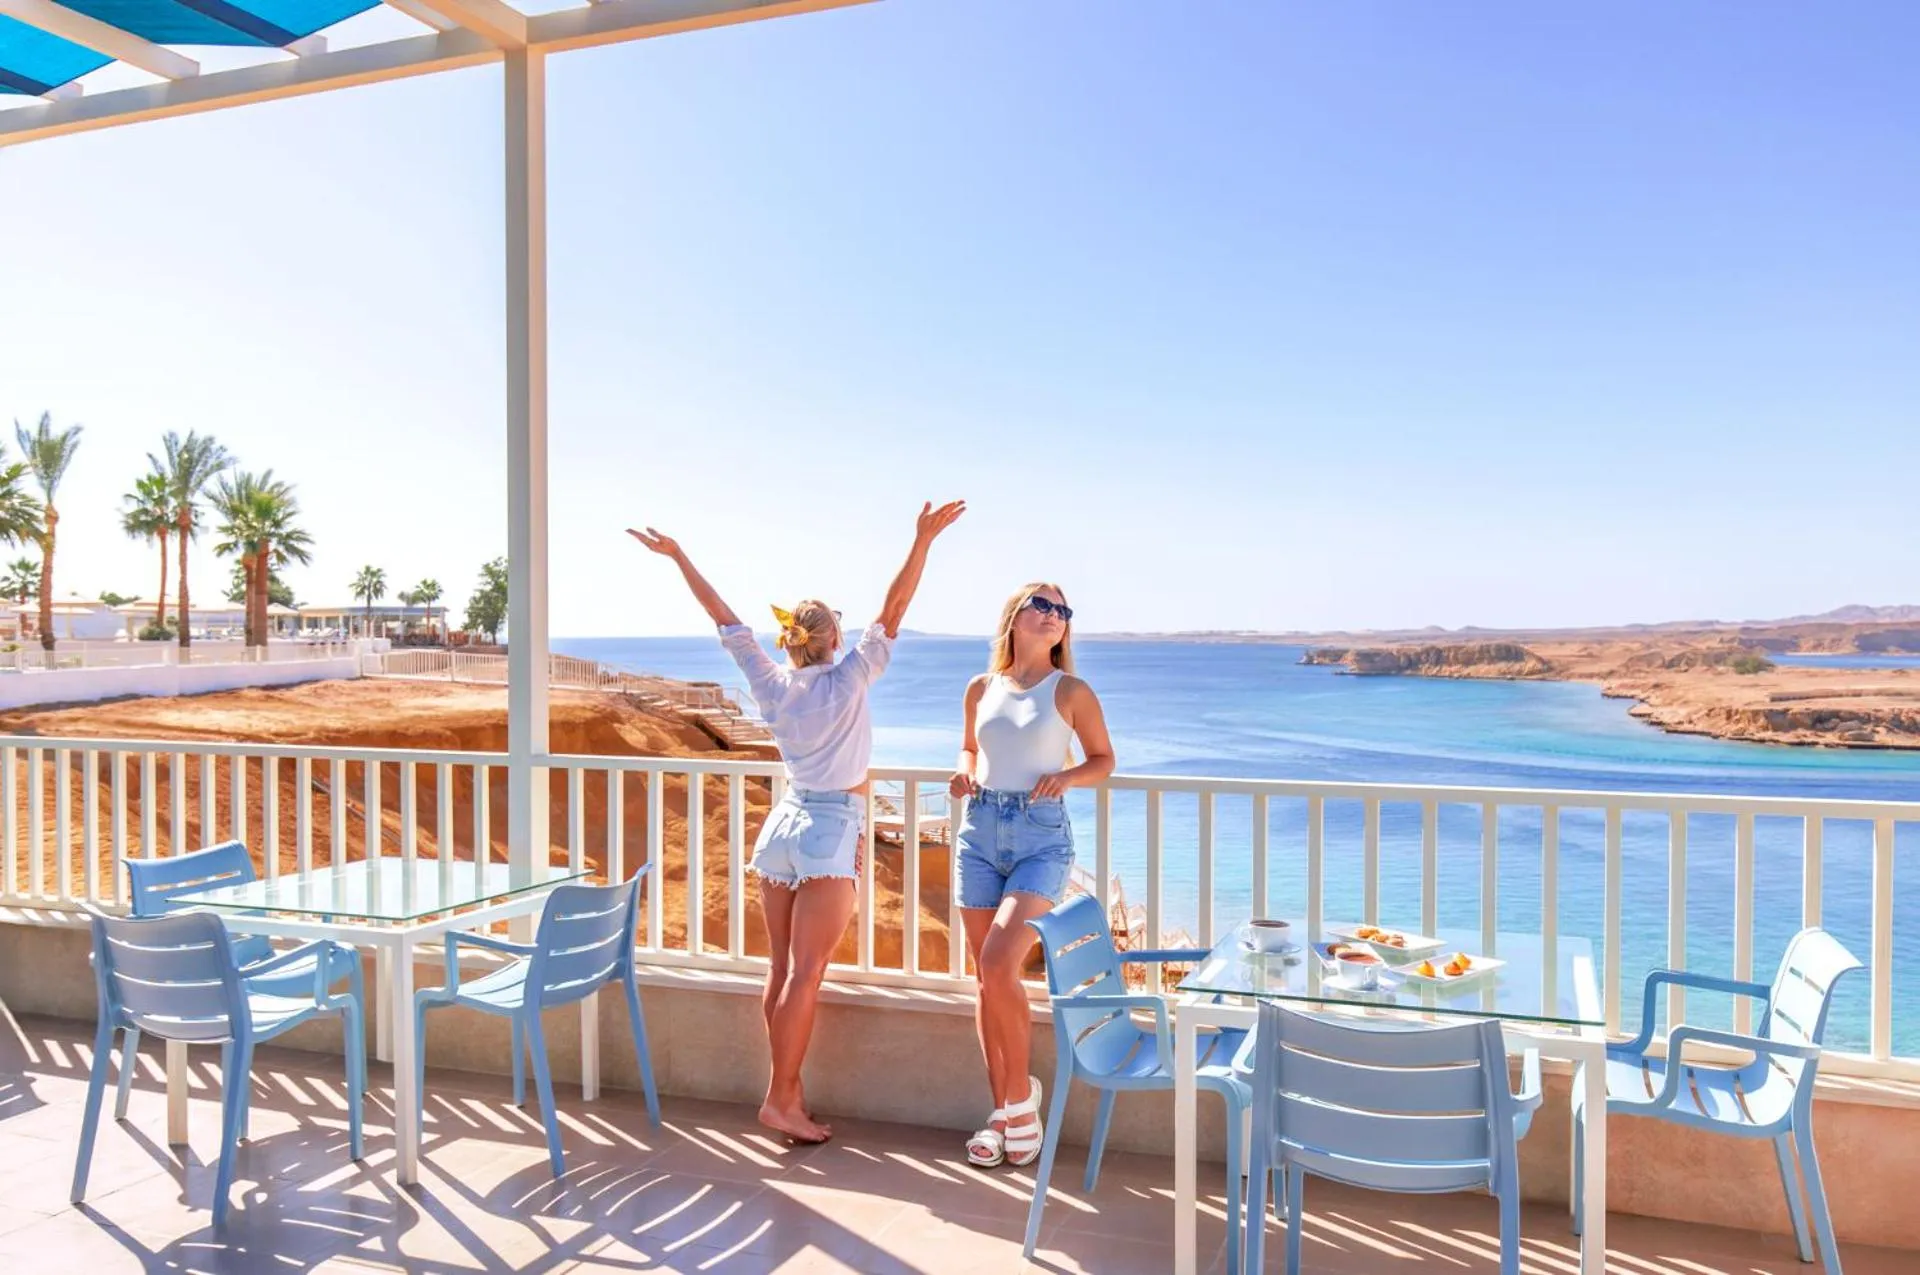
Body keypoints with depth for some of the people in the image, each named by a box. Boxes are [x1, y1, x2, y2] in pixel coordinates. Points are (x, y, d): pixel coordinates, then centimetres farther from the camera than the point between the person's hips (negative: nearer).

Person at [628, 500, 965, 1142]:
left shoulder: (771, 684, 4)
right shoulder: (847, 680, -8)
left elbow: (726, 619, 8)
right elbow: (892, 612, -13)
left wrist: (679, 557, 13)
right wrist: (923, 540, -15)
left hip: (783, 824, 6)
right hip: (832, 831, -6)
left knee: (781, 969, 7)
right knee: (806, 974, -3)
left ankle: (791, 1093, 14)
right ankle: (780, 1099, -1)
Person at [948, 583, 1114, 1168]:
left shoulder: (1071, 691, 0)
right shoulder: (982, 688, 9)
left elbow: (1103, 759, 8)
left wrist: (1066, 776, -12)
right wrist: (964, 774, 2)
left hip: (1041, 837, -4)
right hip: (981, 833, 4)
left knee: (999, 964, -19)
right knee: (988, 978, 6)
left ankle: (1021, 1092, 4)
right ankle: (1002, 1112, 19)